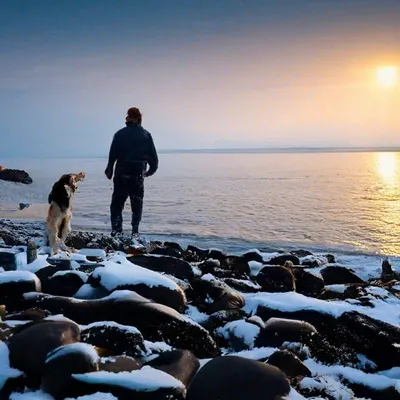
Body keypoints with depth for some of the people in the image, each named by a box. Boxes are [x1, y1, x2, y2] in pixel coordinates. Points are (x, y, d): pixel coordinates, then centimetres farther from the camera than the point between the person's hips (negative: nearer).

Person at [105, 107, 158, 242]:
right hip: (138, 175, 1)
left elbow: (112, 155, -3)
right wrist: (151, 170, 17)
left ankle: (116, 231, -1)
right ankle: (135, 234, 6)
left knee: (116, 204, 8)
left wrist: (109, 170, 8)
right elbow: (153, 156, 2)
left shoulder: (120, 134, 0)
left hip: (121, 175, -1)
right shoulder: (146, 135, 3)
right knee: (137, 206, 11)